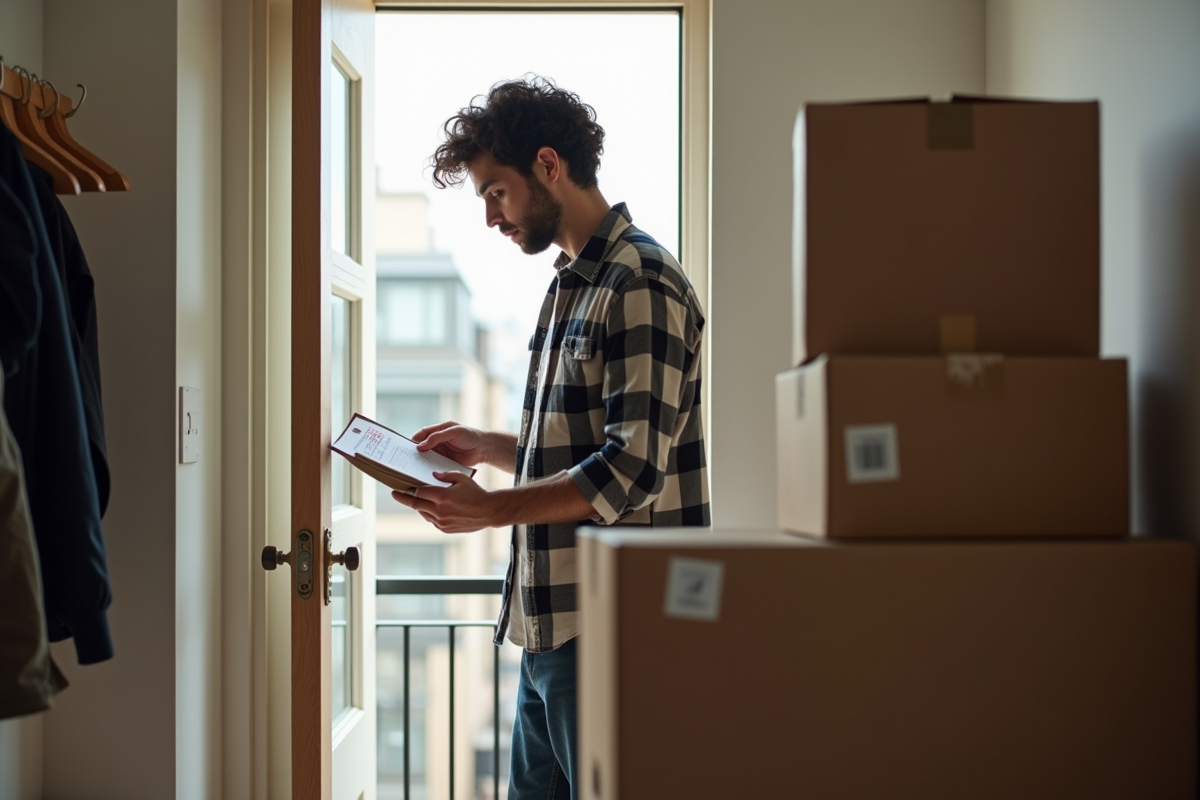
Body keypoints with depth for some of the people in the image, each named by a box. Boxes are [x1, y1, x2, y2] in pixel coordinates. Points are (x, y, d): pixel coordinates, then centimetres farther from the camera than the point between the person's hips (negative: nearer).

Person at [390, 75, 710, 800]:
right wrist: (491, 448, 14)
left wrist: (492, 510, -22)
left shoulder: (641, 284, -13)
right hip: (552, 627, 10)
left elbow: (633, 469, -21)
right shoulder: (573, 284, 18)